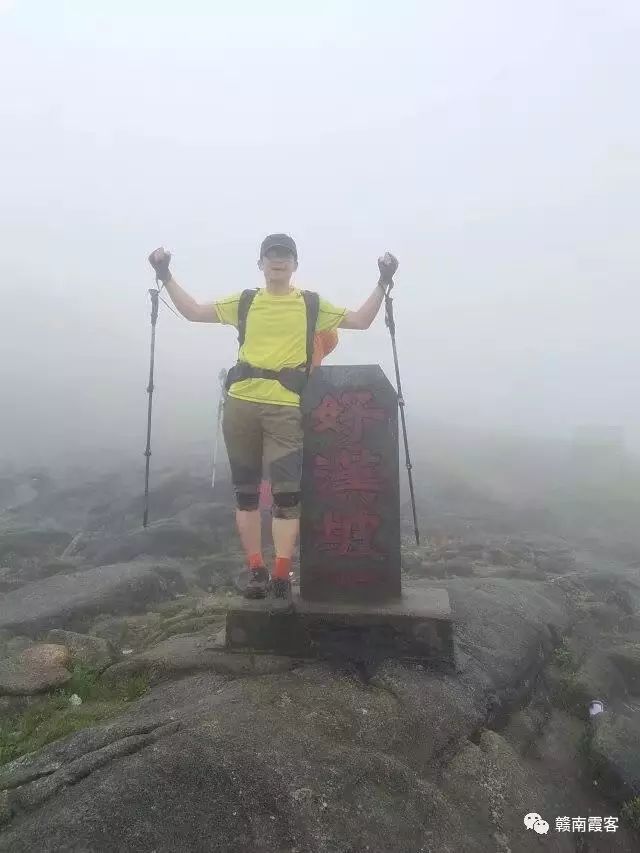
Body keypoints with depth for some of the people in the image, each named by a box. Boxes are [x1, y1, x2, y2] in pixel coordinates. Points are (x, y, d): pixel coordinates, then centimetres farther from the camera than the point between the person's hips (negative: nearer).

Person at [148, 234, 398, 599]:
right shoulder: (245, 302, 14)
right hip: (241, 404, 3)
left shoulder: (312, 304, 11)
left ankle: (282, 576, 1)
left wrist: (383, 283, 5)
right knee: (246, 490, 7)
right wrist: (166, 276, 12)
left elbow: (361, 320, 12)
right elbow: (194, 311, 17)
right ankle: (256, 570, 18)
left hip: (286, 407, -2)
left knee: (287, 491, -8)